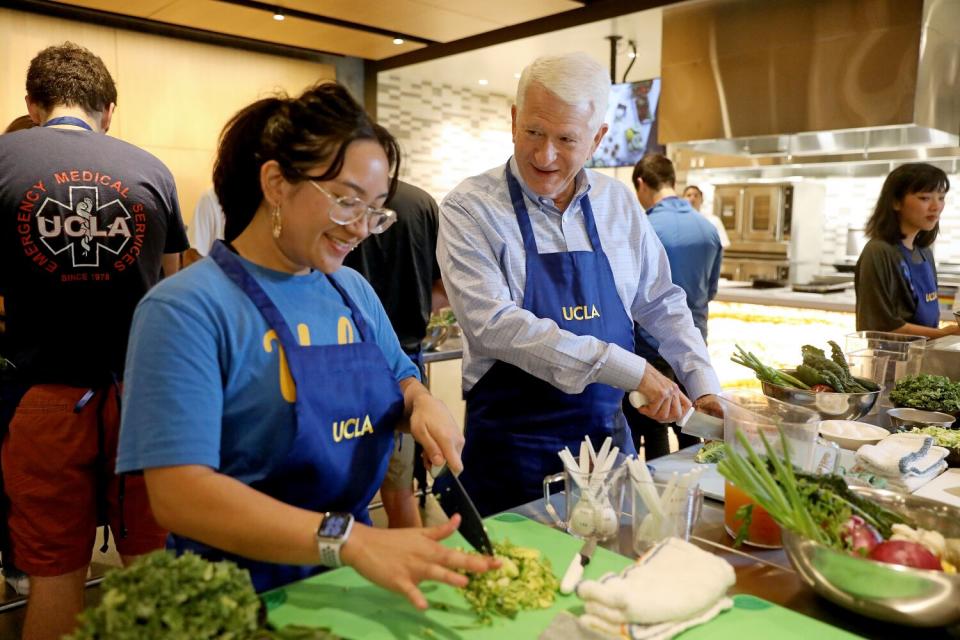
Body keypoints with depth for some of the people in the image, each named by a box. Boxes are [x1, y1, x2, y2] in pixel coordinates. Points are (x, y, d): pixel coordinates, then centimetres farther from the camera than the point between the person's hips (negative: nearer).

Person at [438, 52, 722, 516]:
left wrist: (705, 389, 4)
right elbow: (494, 324, -23)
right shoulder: (469, 209, -11)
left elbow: (661, 304, 13)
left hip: (607, 429, 5)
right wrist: (629, 369, -25)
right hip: (512, 441, -4)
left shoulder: (619, 203, 3)